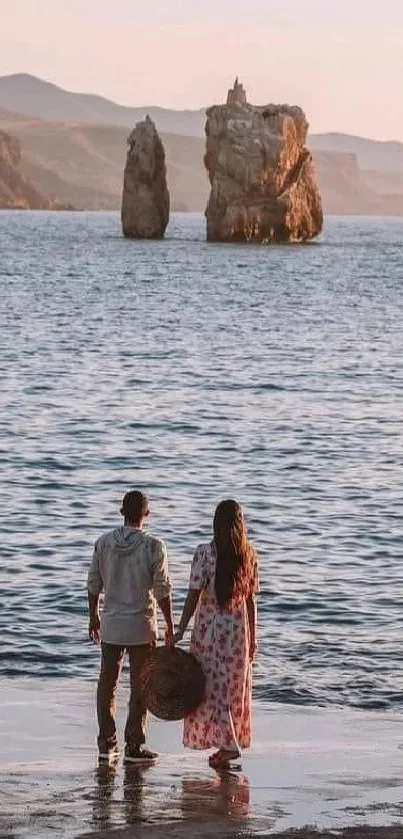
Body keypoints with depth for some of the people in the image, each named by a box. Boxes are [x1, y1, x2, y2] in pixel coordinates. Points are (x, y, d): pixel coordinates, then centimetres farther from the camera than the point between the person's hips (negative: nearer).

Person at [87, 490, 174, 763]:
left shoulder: (104, 543, -2)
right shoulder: (153, 547, -12)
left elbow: (94, 584, 6)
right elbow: (163, 590, -11)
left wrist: (94, 616, 20)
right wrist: (170, 627, -2)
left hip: (110, 625, 3)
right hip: (142, 627, -3)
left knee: (107, 684, 14)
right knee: (140, 687, 5)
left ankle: (107, 743, 18)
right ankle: (134, 747, 5)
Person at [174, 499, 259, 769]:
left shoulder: (205, 552, -11)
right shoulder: (249, 555, 1)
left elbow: (194, 594, -13)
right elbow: (251, 600, 5)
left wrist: (181, 629, -9)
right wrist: (253, 638, 12)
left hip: (210, 629, -4)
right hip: (238, 630, 4)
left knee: (212, 688, 0)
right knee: (234, 688, 13)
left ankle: (228, 744, -12)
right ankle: (227, 745, 20)